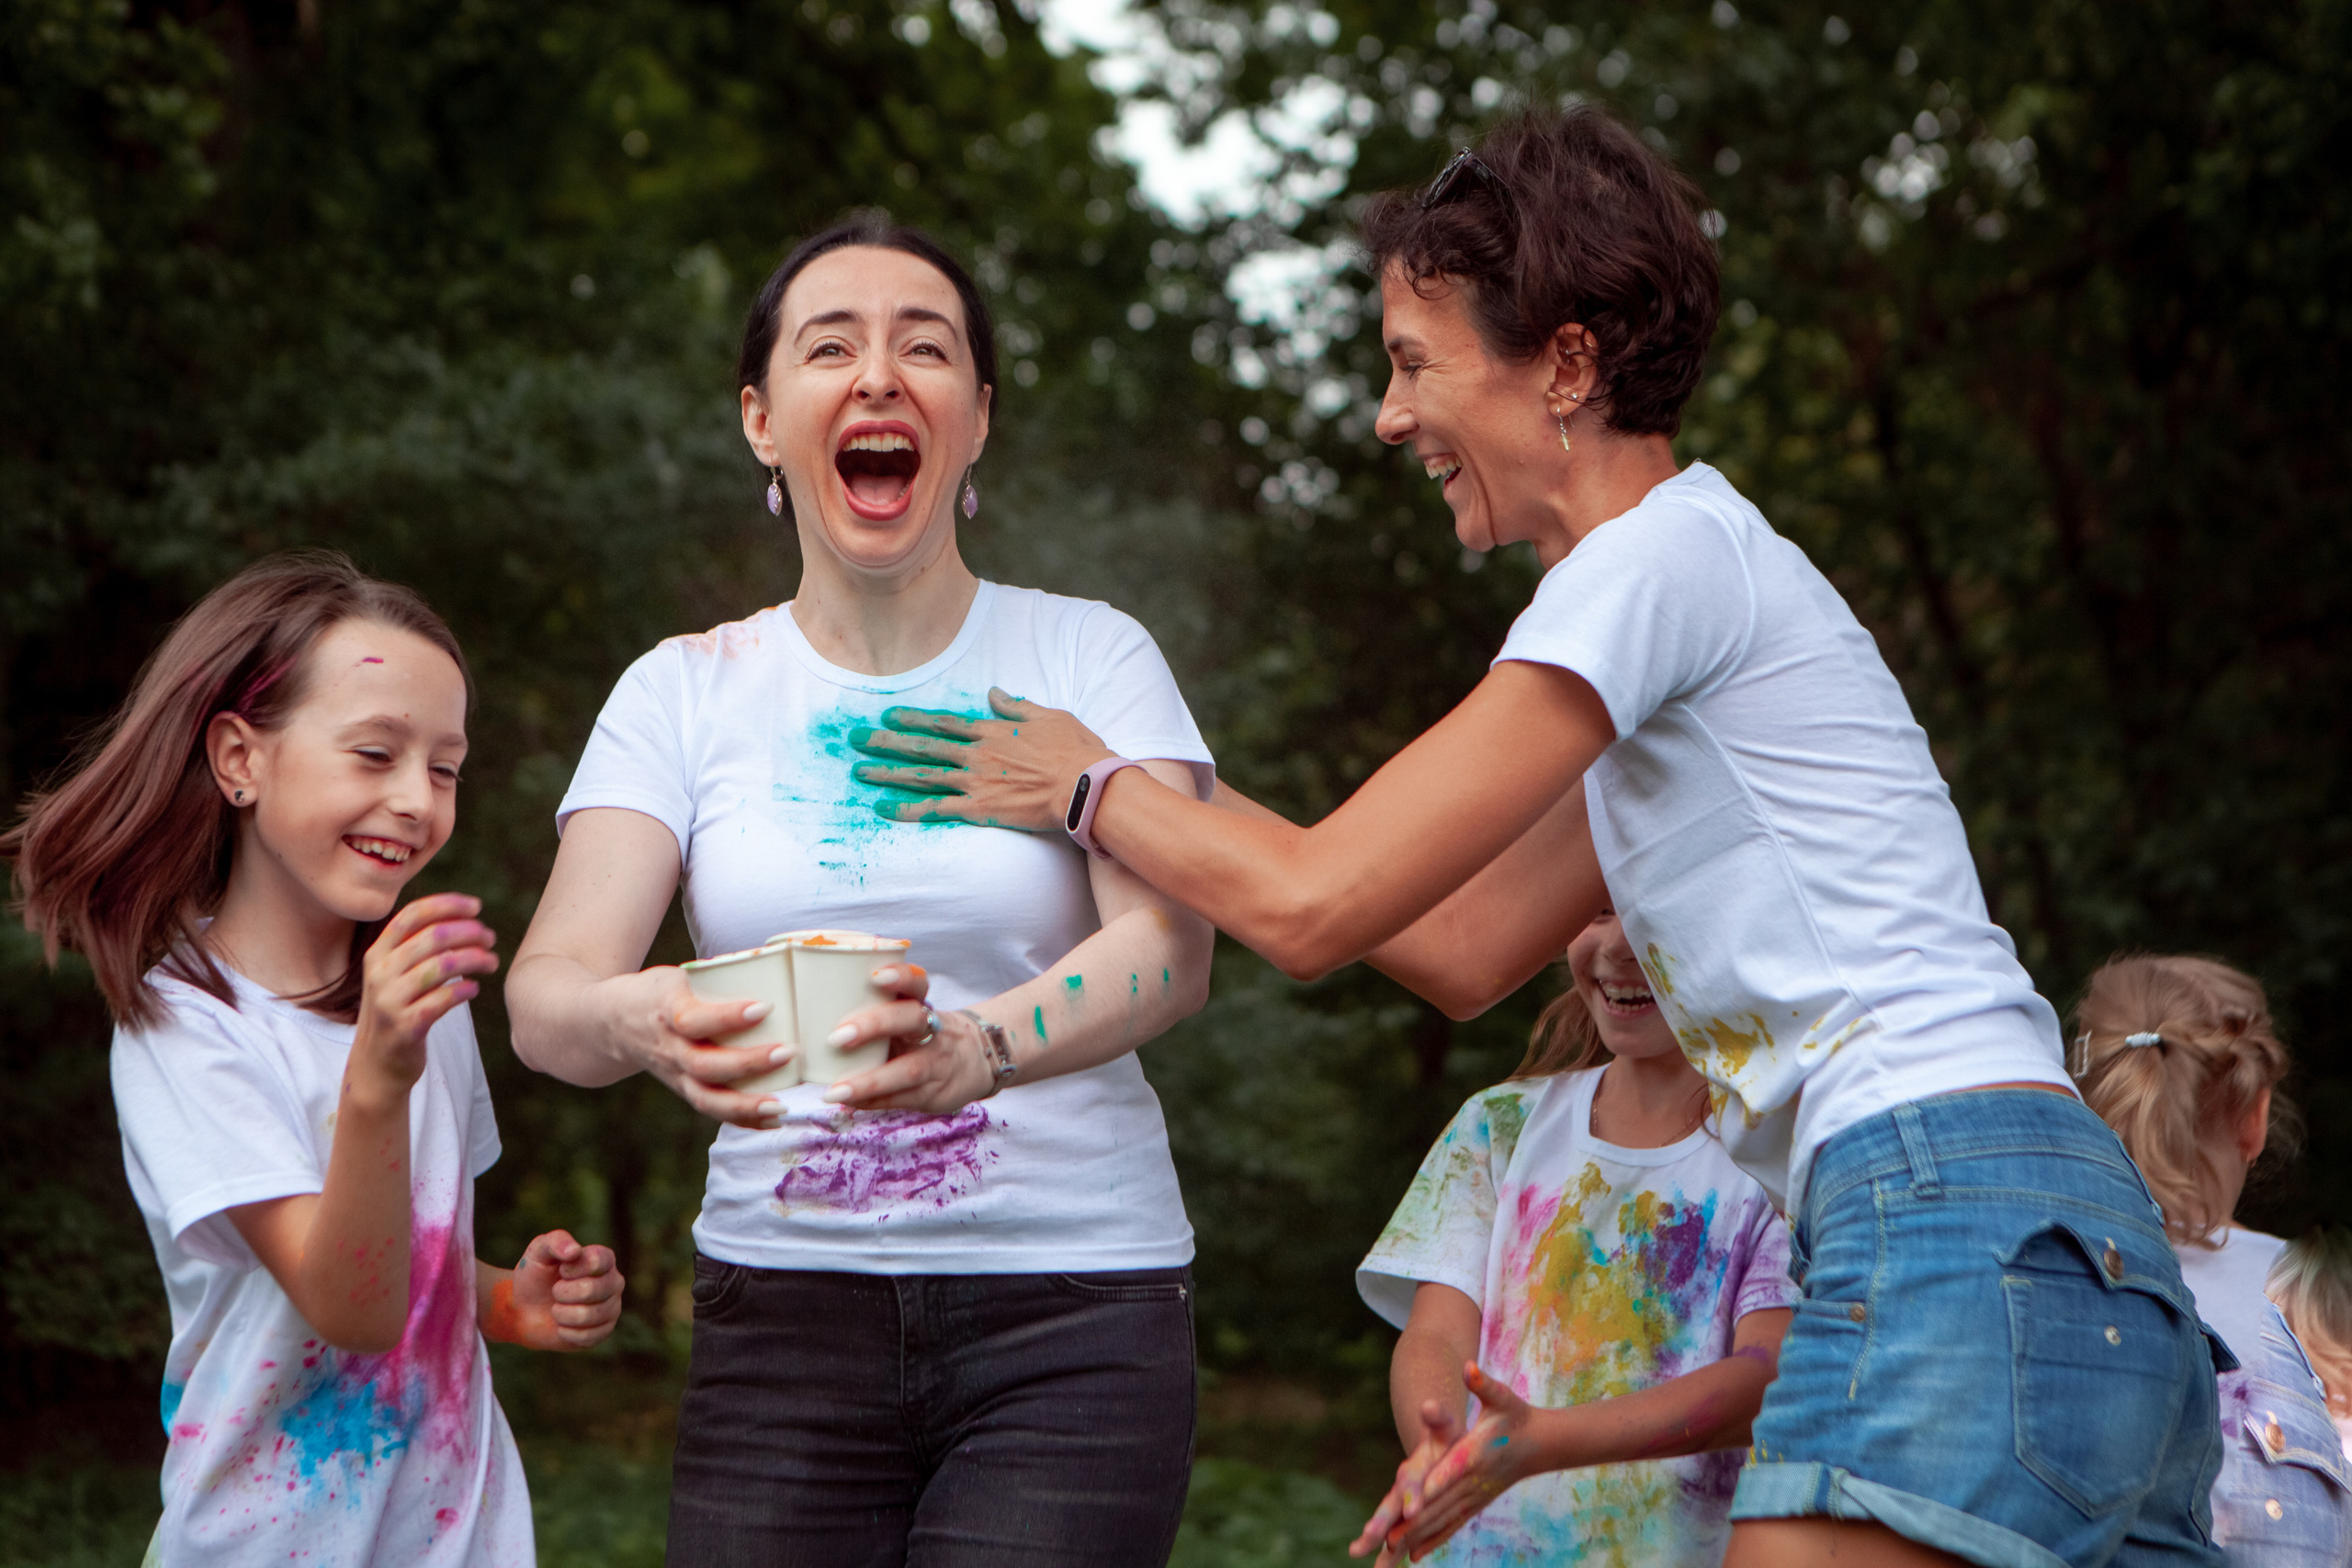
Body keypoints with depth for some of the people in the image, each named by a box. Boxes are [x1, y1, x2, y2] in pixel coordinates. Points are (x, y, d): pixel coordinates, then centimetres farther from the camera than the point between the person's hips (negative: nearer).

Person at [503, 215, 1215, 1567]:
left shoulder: (1092, 656, 1)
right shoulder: (685, 692, 6)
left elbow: (1170, 947, -14)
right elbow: (547, 989, -6)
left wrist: (982, 1048, -35)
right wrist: (640, 1020, -31)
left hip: (1069, 1305, -2)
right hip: (780, 1305, 2)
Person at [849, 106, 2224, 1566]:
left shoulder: (1665, 557, -6)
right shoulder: (1702, 567, 24)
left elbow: (1313, 905, -6)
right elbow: (1468, 948, 27)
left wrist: (1090, 787, 12)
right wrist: (1150, 795, 28)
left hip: (1958, 1224, -10)